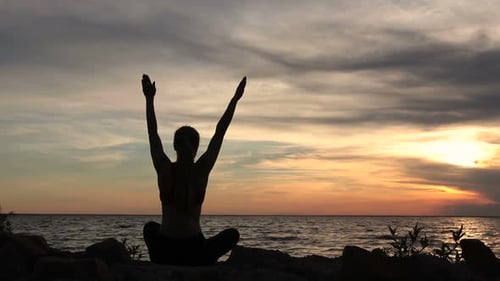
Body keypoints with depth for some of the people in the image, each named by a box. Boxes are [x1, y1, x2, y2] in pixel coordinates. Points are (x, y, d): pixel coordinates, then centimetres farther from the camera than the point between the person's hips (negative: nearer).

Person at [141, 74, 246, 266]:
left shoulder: (165, 170, -6)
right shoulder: (201, 170, -7)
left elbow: (152, 133, 6)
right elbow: (220, 133, 2)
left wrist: (149, 98, 12)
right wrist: (235, 99, 8)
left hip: (164, 252, 1)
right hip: (194, 253, -1)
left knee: (150, 228, 37)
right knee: (232, 234, 27)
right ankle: (205, 262, 4)